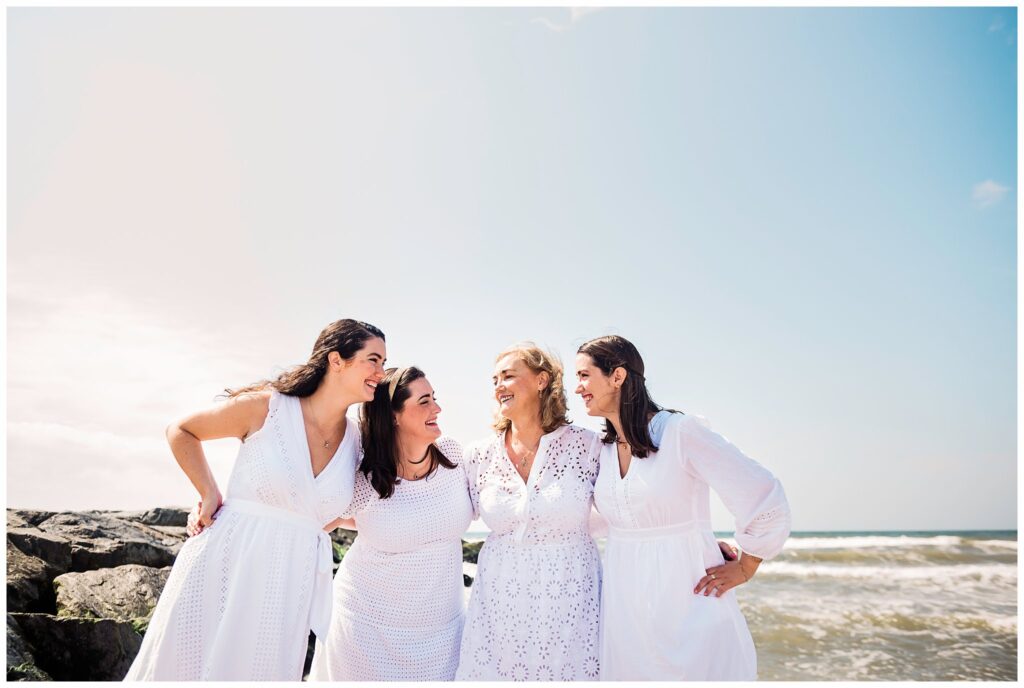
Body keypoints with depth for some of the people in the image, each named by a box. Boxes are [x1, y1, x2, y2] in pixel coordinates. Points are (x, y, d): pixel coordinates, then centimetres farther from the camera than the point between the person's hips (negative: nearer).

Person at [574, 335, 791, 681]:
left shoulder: (680, 431, -15)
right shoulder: (600, 448, 4)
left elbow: (766, 498, -13)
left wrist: (744, 568, -4)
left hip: (688, 603, -5)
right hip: (624, 609, 5)